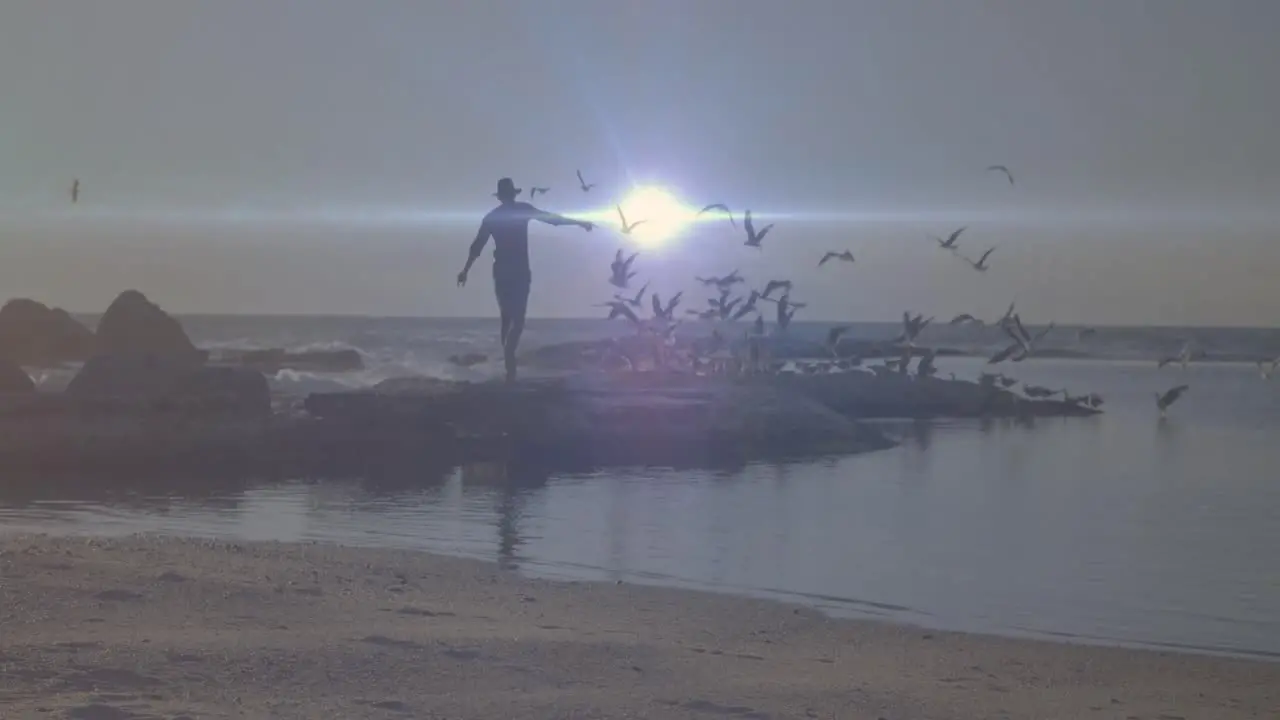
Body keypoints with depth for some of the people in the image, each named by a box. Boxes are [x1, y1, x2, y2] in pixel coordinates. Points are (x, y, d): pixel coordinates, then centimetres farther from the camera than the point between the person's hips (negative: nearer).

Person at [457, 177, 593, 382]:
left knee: (507, 320, 15)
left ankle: (510, 365, 16)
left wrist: (465, 271, 15)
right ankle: (509, 365, -25)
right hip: (519, 272, -4)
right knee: (517, 320, -8)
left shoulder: (491, 217, 8)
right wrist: (578, 223, 15)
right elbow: (552, 218, 5)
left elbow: (477, 246, 9)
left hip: (501, 273, 4)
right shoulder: (522, 210, 0)